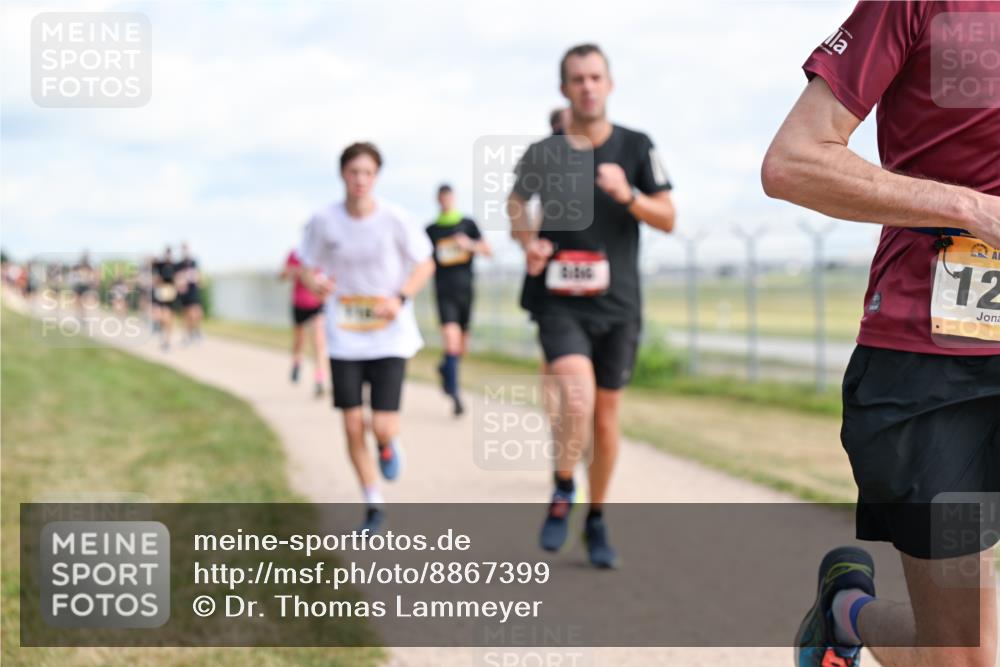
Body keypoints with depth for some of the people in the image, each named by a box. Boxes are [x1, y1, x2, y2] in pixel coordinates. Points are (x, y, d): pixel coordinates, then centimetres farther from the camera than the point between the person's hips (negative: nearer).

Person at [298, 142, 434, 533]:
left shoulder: (394, 219, -10)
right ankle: (373, 505, 21)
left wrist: (400, 298, -15)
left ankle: (389, 445, 29)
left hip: (389, 336, -2)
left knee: (383, 427, -10)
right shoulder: (324, 221, -6)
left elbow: (425, 265, 1)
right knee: (353, 427, 1)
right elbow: (306, 266, 6)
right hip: (344, 338, 2)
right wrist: (313, 281, -18)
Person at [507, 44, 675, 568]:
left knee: (606, 414, 9)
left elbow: (668, 219, 1)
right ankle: (563, 492, 2)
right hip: (560, 302, -2)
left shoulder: (636, 148, 0)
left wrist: (627, 195, -17)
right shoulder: (543, 153, -1)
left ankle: (596, 520, 26)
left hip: (618, 304, 2)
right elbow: (516, 200, 17)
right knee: (576, 397, -23)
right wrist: (528, 241, -2)